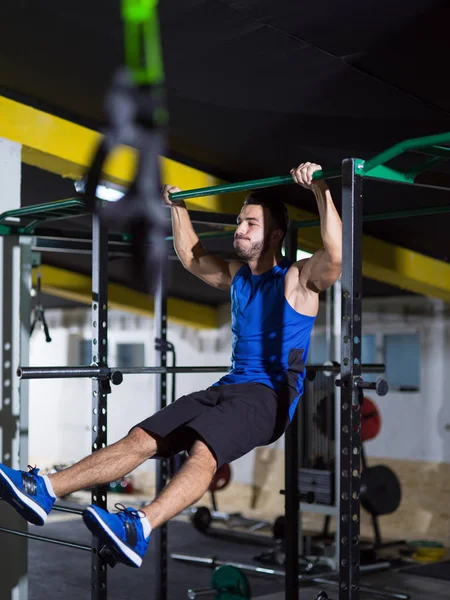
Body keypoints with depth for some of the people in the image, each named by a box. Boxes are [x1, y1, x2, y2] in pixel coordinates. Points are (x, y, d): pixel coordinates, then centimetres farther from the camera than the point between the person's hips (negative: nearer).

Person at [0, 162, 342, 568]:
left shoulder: (298, 279, -2)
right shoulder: (237, 276, 20)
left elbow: (336, 256, -23)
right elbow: (191, 257, 35)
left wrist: (321, 191, -27)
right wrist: (178, 207, 32)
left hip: (271, 394, -7)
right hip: (230, 386, 7)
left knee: (203, 449, -36)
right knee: (141, 438, -10)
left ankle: (139, 528, -57)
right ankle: (45, 489, -20)